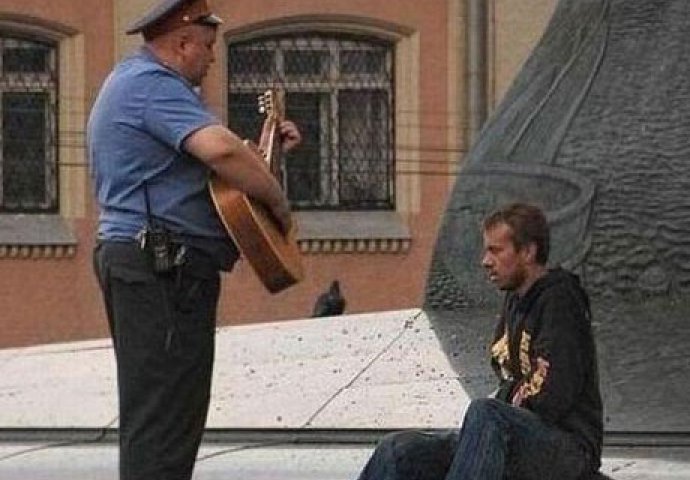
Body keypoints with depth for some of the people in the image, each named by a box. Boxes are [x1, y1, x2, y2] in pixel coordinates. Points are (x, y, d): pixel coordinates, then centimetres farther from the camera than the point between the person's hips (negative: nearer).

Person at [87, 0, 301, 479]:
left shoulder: (131, 80, 22)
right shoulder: (154, 85, -13)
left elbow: (196, 151, 29)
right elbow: (220, 149, -28)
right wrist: (280, 204, -15)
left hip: (137, 257, 11)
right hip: (167, 265, -11)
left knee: (152, 414, 16)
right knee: (165, 420, -12)